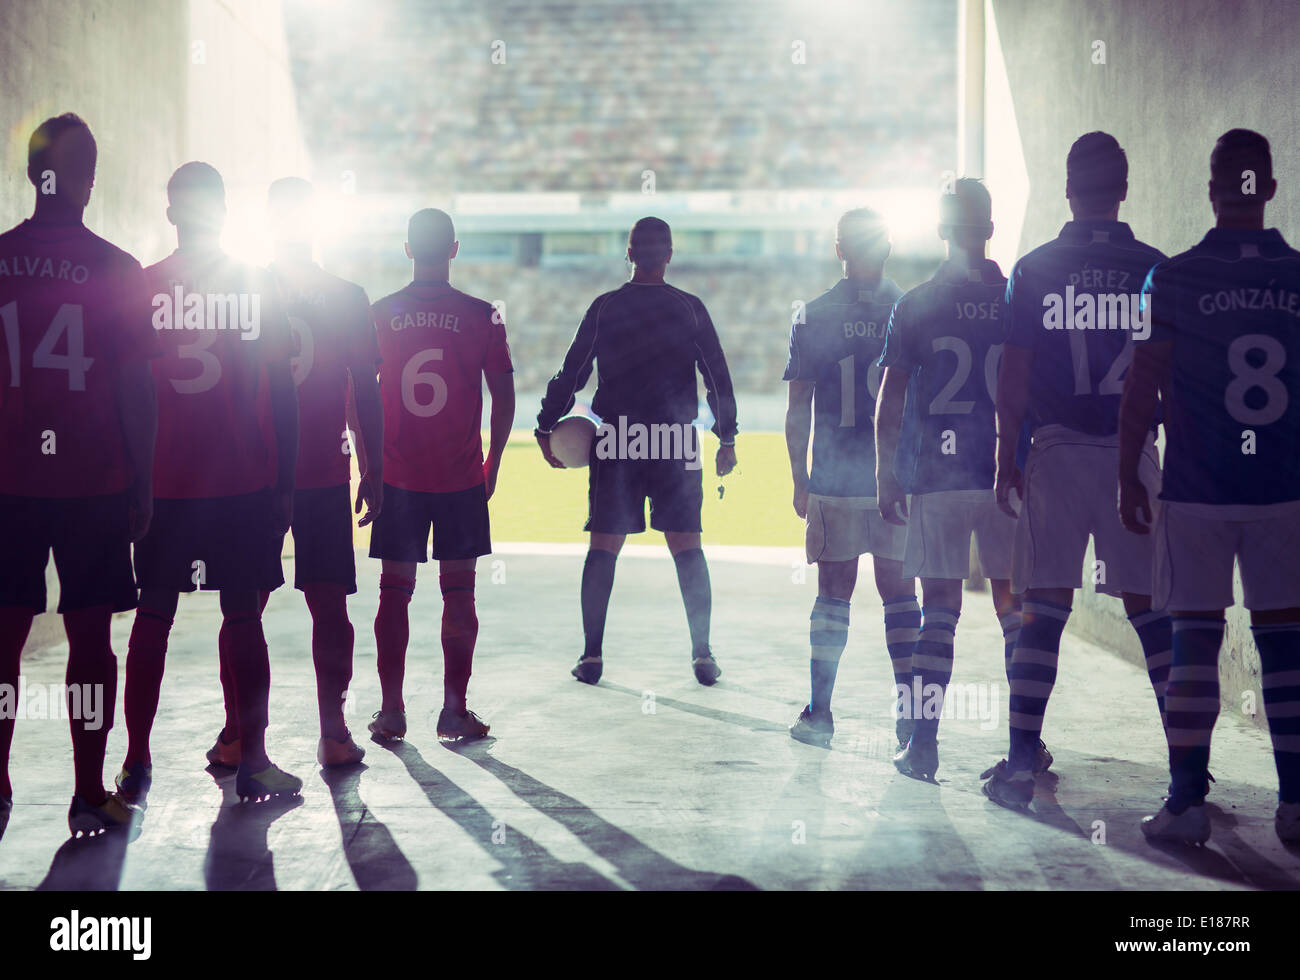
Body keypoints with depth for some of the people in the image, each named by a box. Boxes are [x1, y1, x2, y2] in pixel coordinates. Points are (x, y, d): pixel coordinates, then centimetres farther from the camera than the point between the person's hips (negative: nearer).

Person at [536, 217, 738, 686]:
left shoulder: (604, 308, 1)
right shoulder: (690, 308, 2)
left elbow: (571, 374, 1)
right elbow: (719, 379, 2)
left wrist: (546, 428, 11)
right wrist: (727, 440, 9)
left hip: (615, 443, 0)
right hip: (678, 444, 0)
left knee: (603, 549, 6)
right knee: (687, 549, 7)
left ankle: (592, 655, 5)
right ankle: (702, 654, 5)